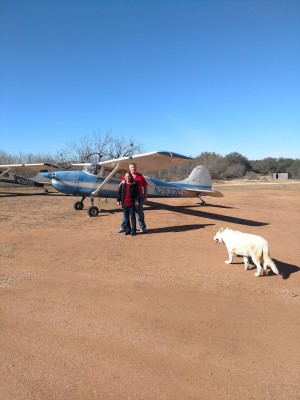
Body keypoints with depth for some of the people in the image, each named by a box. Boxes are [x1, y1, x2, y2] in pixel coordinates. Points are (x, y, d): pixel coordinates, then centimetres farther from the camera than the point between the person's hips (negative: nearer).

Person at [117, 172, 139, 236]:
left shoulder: (134, 184, -1)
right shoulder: (122, 184, 4)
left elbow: (136, 194, 0)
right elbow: (119, 192, 9)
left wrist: (136, 201, -7)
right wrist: (118, 200, 4)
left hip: (132, 204, -3)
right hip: (124, 204, 3)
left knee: (132, 217, 2)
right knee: (126, 217, 9)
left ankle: (133, 230, 7)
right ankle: (127, 230, 18)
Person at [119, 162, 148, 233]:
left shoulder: (140, 176, 6)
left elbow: (145, 187, 8)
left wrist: (145, 197, 3)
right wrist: (122, 183, -9)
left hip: (138, 196, -1)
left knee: (140, 212, 6)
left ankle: (142, 228, 15)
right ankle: (123, 227, 17)